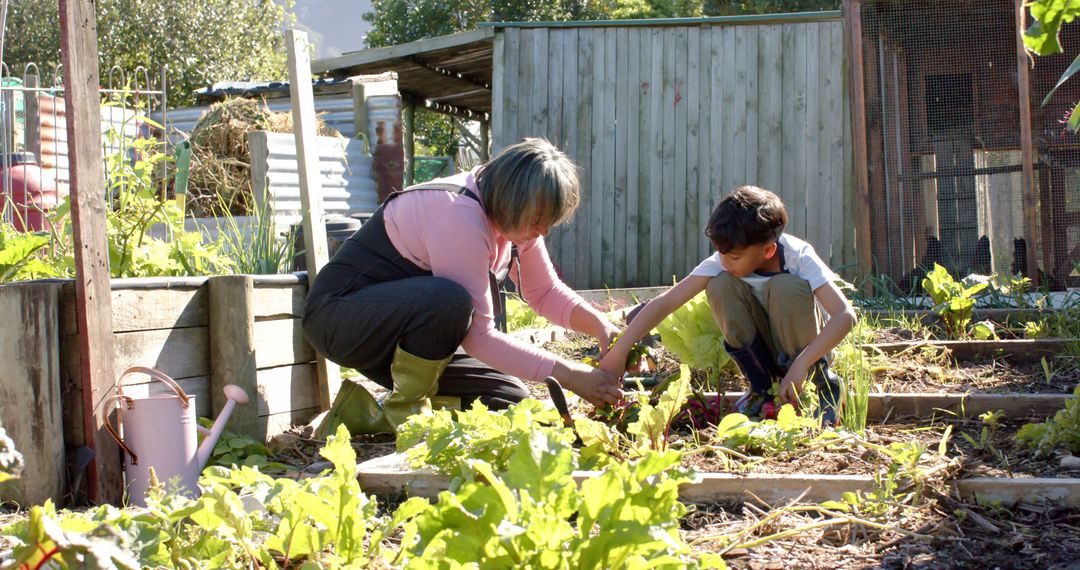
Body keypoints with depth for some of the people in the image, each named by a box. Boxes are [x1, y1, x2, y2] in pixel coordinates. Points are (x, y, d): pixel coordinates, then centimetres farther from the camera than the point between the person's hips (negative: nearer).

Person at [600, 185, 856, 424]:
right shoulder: (722, 263, -20)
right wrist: (618, 352, -33)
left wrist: (800, 365, -46)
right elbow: (666, 302, -25)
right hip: (758, 350, 3)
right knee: (721, 284, -25)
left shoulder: (798, 256, -26)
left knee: (785, 286, -33)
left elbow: (845, 315, -36)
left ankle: (823, 383, -11)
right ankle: (763, 386, -9)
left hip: (797, 347, -3)